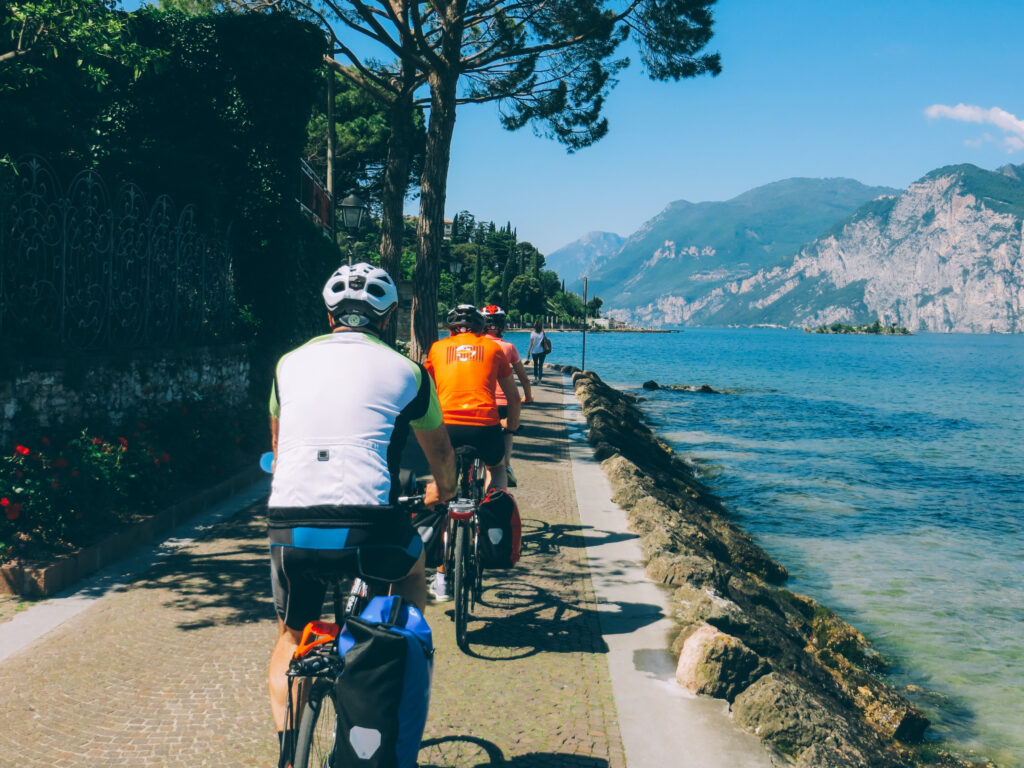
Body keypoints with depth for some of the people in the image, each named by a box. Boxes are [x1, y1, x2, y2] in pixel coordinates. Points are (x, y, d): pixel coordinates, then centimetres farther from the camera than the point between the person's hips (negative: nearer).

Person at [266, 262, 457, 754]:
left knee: (290, 638, 27)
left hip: (289, 530, 2)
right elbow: (441, 454, 28)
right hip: (367, 529, -2)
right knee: (413, 567, 33)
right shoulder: (404, 370, 12)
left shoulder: (290, 363, 18)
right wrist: (441, 491, 50)